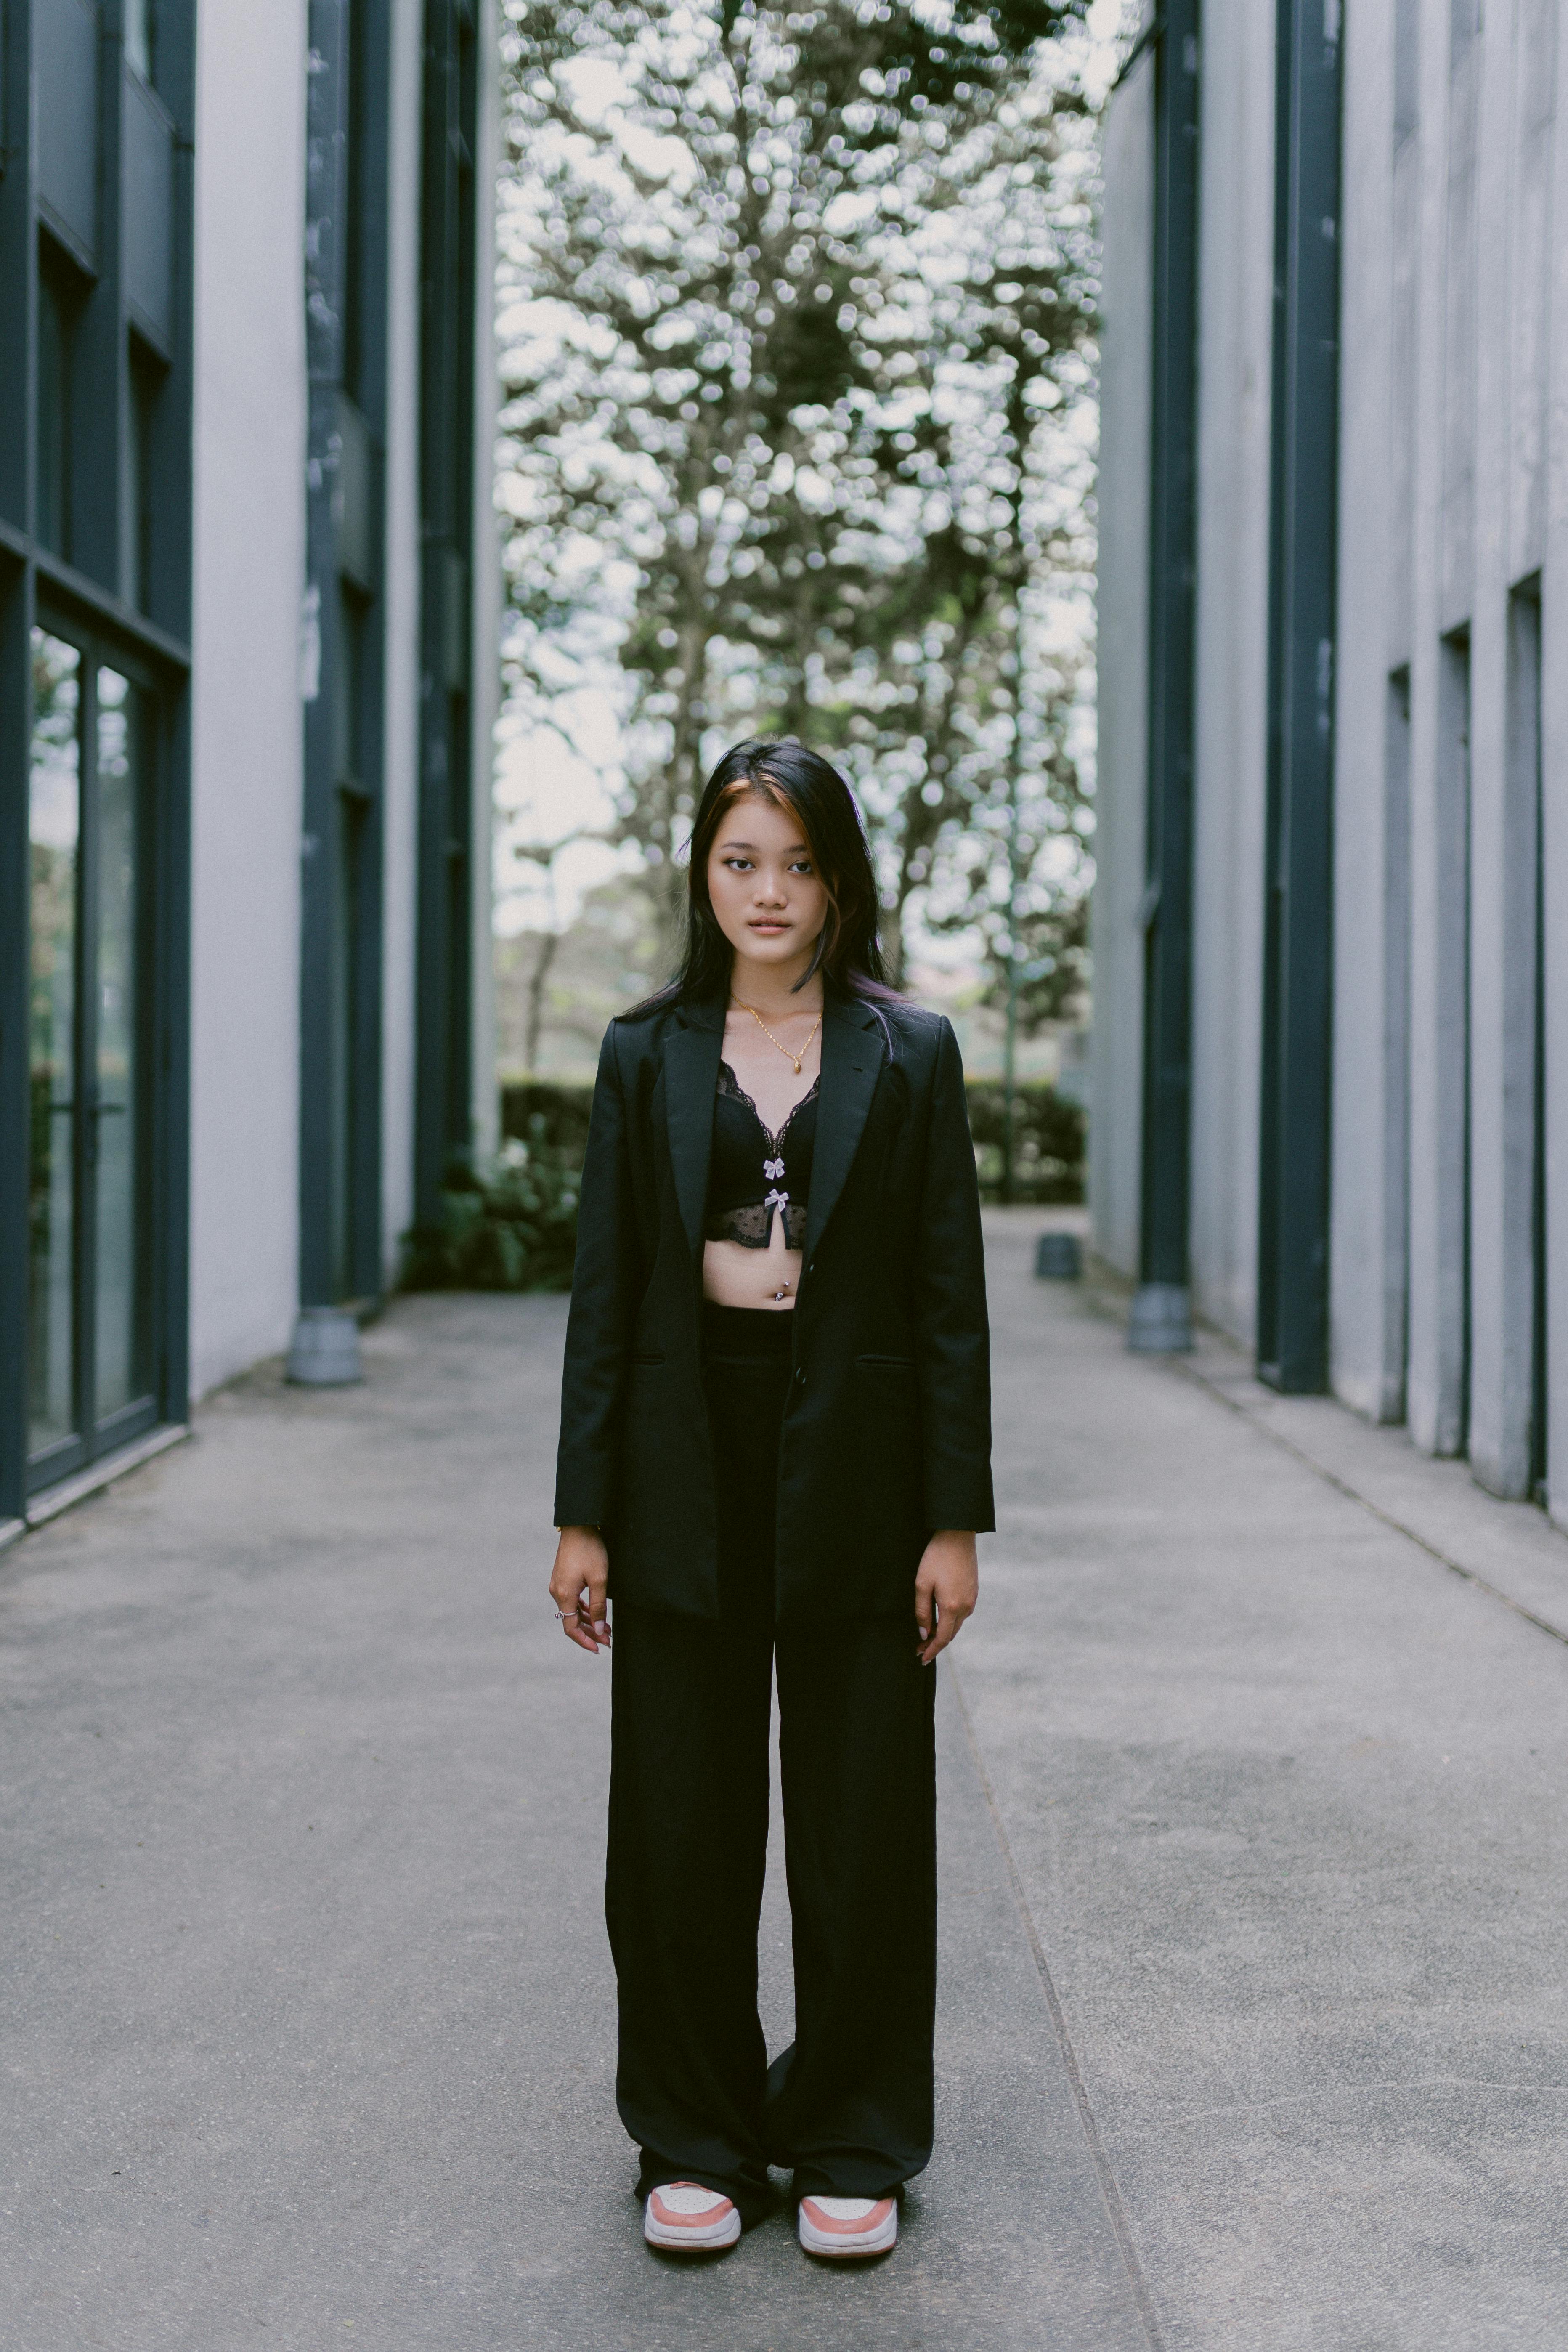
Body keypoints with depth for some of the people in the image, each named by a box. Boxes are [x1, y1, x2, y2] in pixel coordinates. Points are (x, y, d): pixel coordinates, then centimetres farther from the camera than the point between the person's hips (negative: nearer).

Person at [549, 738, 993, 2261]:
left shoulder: (908, 1054, 3)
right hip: (690, 1464, 1)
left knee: (863, 1821, 6)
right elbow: (605, 1291, 4)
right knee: (681, 1825, 7)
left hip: (854, 1464, -1)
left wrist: (955, 1520, -5)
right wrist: (584, 1515, 0)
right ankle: (697, 2144, 23)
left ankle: (851, 2146, 22)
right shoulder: (649, 1054, 6)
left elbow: (949, 1298, 1)